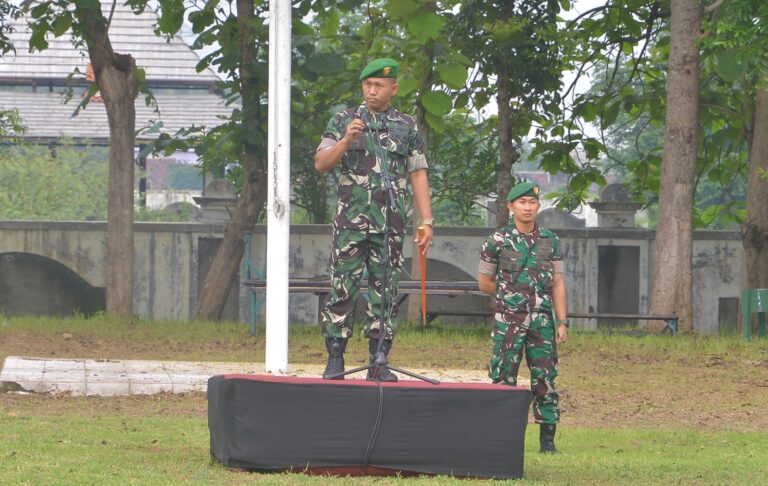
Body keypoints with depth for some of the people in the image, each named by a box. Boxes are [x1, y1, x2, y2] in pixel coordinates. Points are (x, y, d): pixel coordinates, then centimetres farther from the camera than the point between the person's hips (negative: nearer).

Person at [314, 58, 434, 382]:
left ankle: (379, 364, 5)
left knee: (385, 290, 2)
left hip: (391, 222, 1)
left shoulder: (407, 127, 11)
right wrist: (346, 141, -17)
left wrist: (427, 221, 3)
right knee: (342, 288, -5)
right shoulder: (344, 121, 8)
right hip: (351, 218, -1)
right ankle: (335, 360, -2)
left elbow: (418, 174, 10)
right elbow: (321, 163, 1)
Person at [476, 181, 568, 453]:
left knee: (545, 378, 2)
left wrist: (562, 322, 3)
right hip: (509, 319, -2)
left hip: (542, 319, 2)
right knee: (503, 378, -3)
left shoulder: (550, 241, 8)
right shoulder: (497, 242, 0)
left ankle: (547, 439, 7)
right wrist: (512, 295, 7)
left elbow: (557, 284, 8)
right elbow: (484, 282, 7)